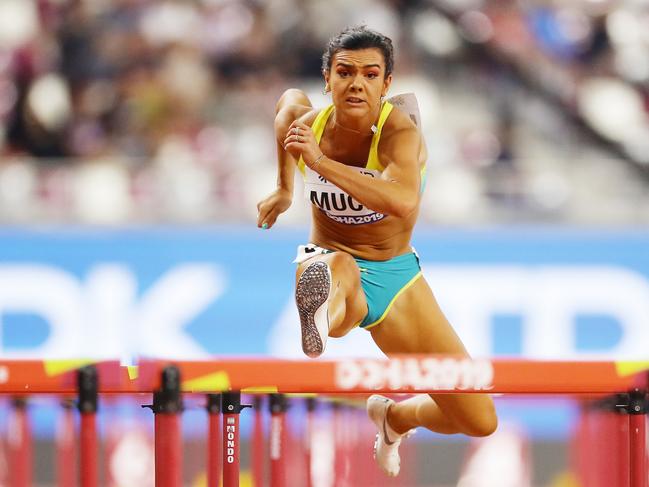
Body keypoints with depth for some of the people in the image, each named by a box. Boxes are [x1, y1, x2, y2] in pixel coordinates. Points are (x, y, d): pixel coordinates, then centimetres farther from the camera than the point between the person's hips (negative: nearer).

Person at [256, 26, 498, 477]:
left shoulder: (400, 133, -24)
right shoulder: (301, 122, -11)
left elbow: (403, 202, -47)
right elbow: (290, 96, 18)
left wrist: (322, 163, -52)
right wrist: (284, 189, 22)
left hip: (396, 274, 1)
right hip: (330, 265, 0)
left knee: (479, 421, 0)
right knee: (338, 266, -44)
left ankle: (395, 416, 30)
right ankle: (319, 313, -79)